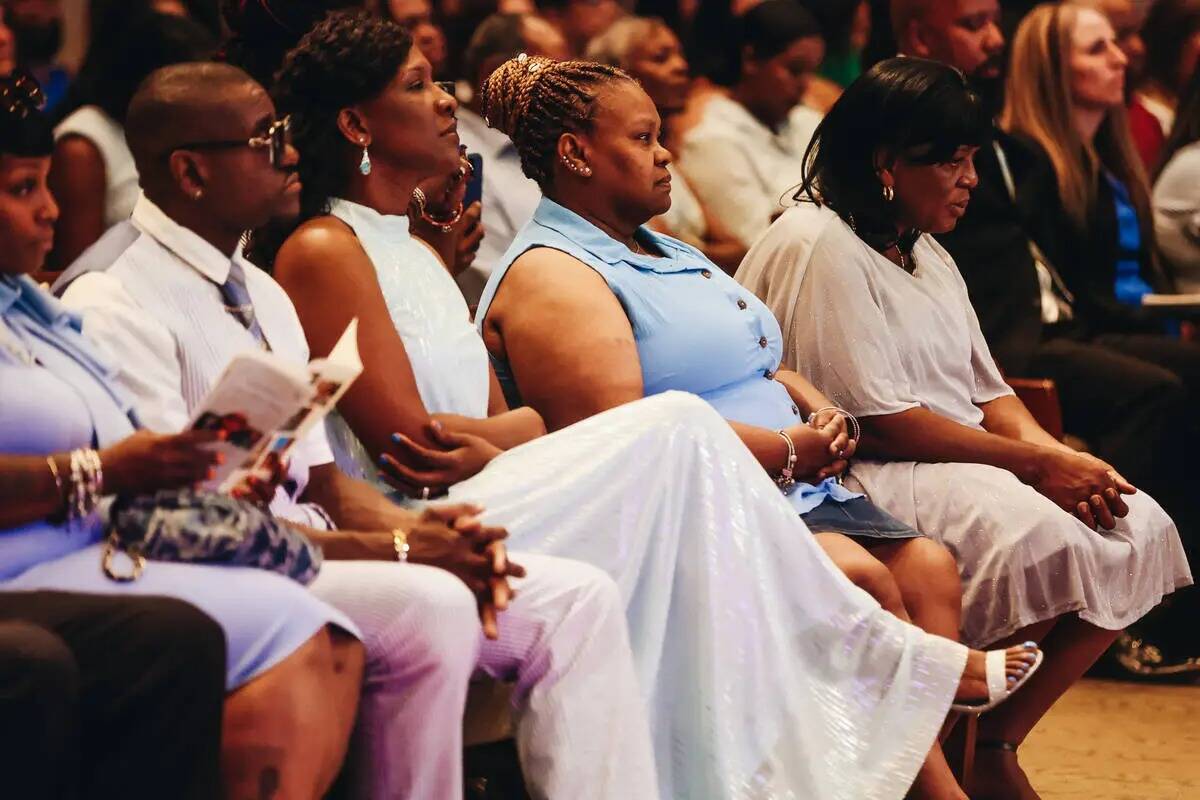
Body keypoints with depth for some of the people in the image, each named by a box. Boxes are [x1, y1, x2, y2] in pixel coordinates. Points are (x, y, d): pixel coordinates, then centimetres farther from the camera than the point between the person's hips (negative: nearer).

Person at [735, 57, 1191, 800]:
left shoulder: (925, 253, 19)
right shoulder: (818, 247, -12)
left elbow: (987, 389, 16)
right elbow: (879, 422, -18)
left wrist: (1057, 453, -5)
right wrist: (1033, 464, -16)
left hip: (962, 459, 10)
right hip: (862, 480, -10)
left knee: (1139, 529, -8)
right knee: (1043, 540, -31)